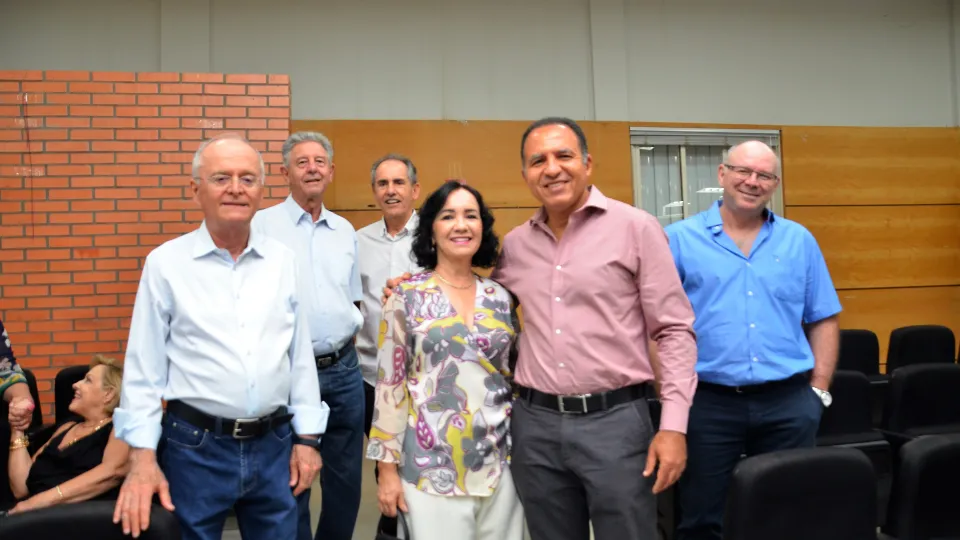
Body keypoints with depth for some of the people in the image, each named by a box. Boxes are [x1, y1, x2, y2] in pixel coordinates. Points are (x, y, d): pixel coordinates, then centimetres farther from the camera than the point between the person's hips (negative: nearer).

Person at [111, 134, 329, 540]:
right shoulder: (165, 262, -5)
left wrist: (307, 436, 6)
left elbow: (301, 355, 6)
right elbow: (144, 366, -3)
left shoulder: (283, 260, 3)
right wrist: (143, 456, -6)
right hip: (195, 448, -2)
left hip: (274, 445, 3)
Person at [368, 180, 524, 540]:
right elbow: (390, 382, -4)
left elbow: (514, 376, 12)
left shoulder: (500, 298, 6)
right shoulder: (407, 297, -4)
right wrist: (387, 467, -5)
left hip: (499, 463, 4)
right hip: (431, 466, -3)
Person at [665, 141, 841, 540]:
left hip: (788, 404, 3)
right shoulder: (679, 239, -1)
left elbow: (823, 319, 11)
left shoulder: (799, 240, 8)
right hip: (707, 403, -2)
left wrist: (819, 389, 4)